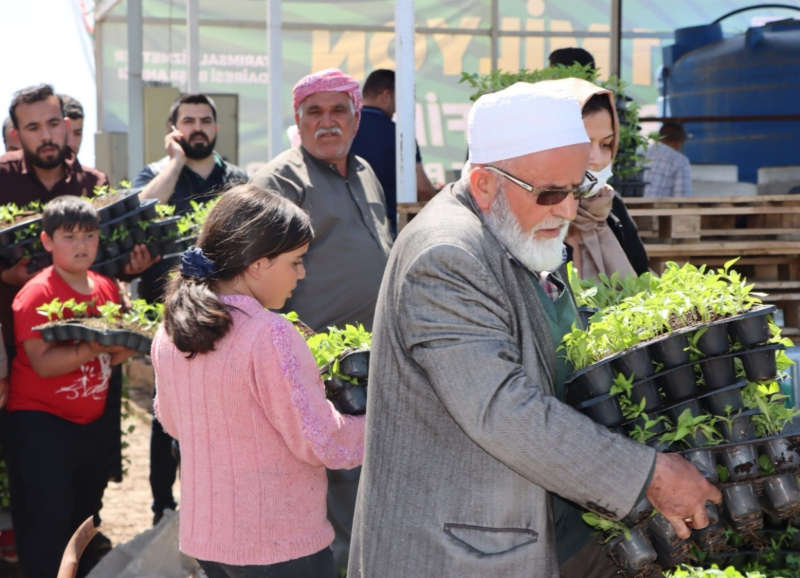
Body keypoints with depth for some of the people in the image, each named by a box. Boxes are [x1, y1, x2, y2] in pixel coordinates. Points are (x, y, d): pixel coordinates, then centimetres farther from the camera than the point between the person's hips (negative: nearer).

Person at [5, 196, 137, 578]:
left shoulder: (107, 288, 7)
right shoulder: (37, 294, -13)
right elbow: (42, 362, -22)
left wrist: (124, 347, -5)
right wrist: (93, 347, -30)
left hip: (89, 423, 7)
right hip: (40, 422, -7)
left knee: (85, 518, 17)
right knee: (47, 528, -5)